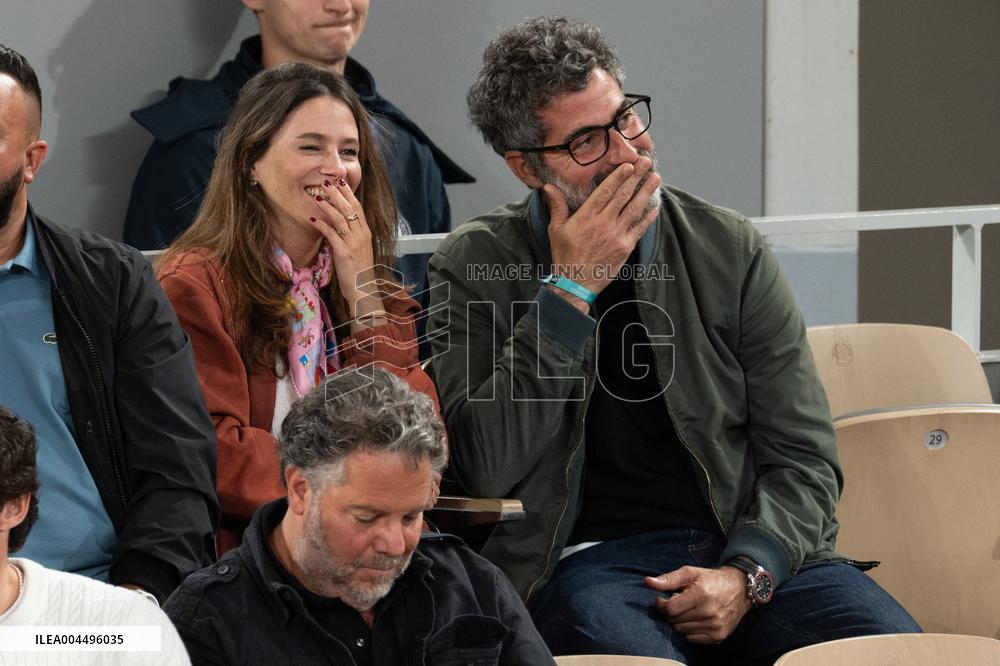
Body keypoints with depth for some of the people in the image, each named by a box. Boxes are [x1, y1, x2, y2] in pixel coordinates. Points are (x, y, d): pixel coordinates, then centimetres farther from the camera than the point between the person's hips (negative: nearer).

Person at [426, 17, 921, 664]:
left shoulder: (730, 248, 9)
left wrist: (746, 574, -12)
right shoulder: (477, 267, 3)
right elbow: (486, 467, -10)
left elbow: (804, 458, 7)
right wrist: (572, 289, -10)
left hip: (752, 549, 3)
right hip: (588, 558, -3)